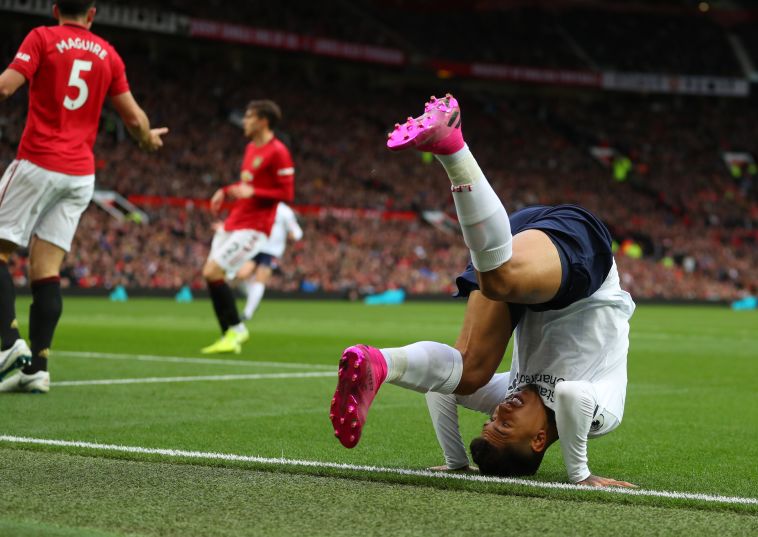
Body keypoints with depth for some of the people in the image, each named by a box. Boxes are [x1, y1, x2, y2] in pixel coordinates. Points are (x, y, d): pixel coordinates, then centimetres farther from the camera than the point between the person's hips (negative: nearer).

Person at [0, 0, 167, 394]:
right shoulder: (108, 54, 11)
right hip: (82, 174, 4)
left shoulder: (42, 38, -1)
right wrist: (149, 139, 34)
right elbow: (134, 117, 13)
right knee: (47, 269, 3)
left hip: (38, 162, -4)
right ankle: (37, 367, -4)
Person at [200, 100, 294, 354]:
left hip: (252, 227, -9)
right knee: (211, 274, 6)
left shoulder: (278, 152, -14)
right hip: (233, 222, 10)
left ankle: (236, 329, -2)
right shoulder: (251, 148, 14)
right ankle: (231, 335, 13)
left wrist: (252, 192, -27)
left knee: (213, 272, -16)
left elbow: (287, 193, -17)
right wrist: (225, 191, 15)